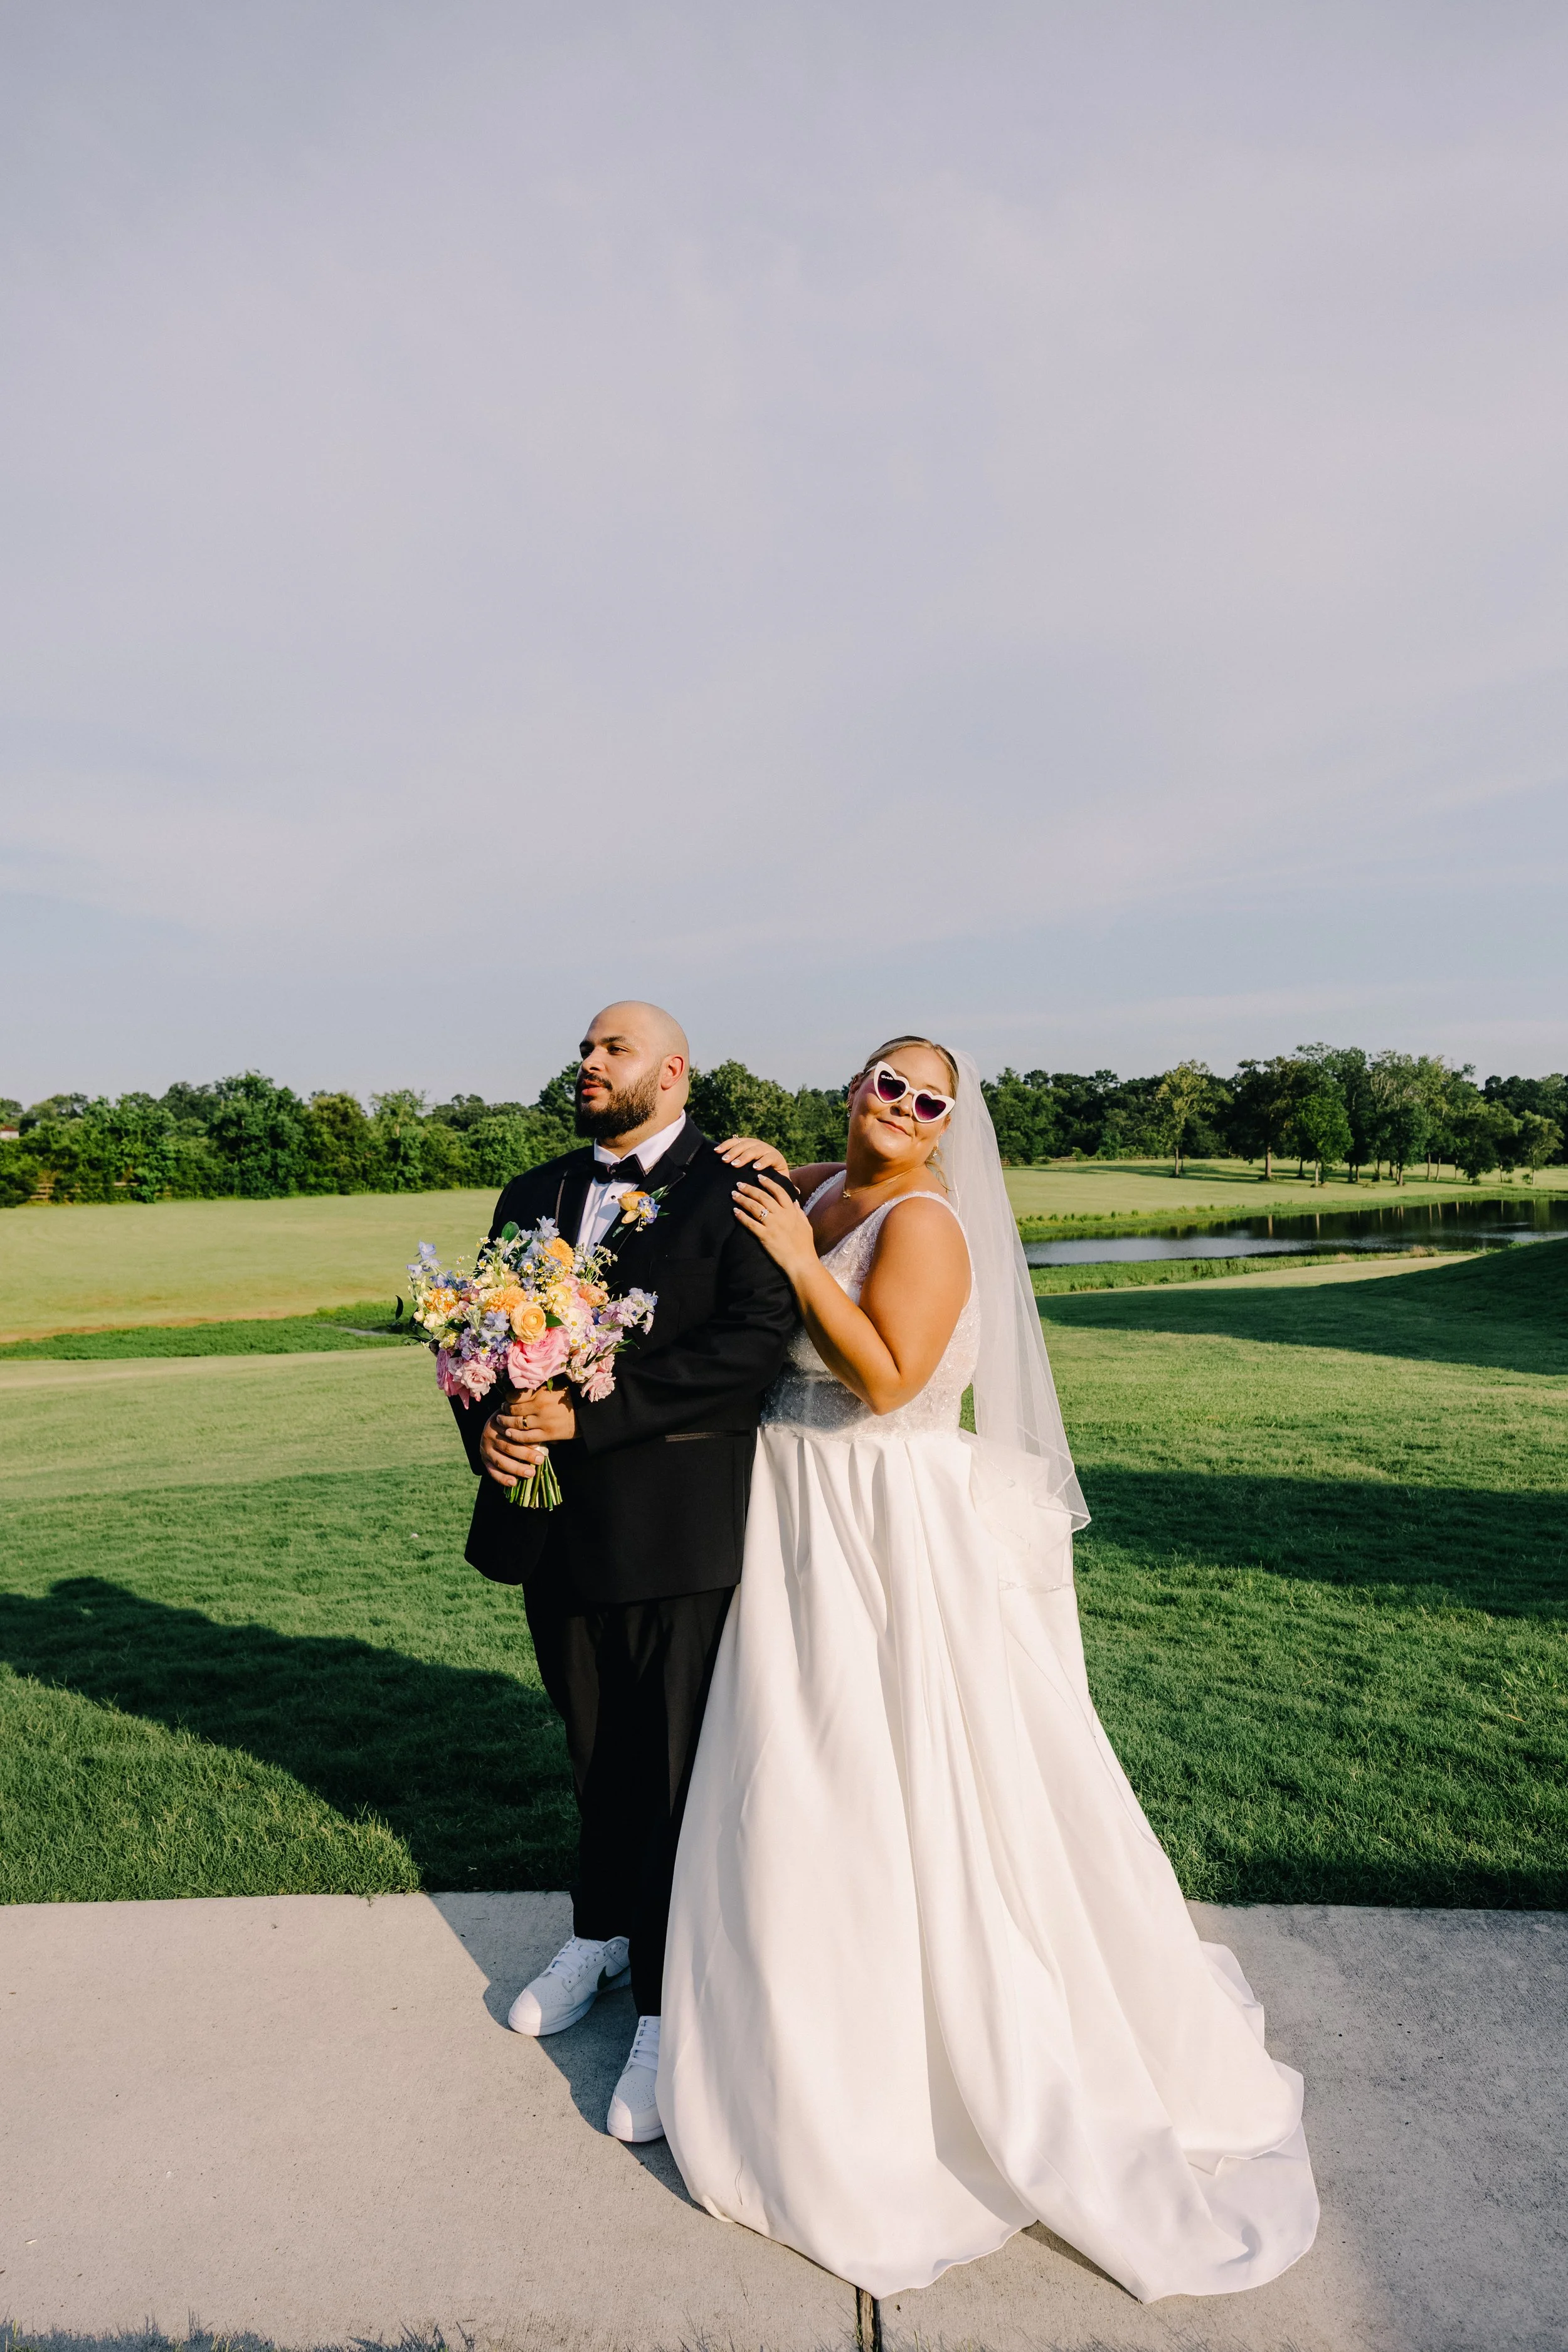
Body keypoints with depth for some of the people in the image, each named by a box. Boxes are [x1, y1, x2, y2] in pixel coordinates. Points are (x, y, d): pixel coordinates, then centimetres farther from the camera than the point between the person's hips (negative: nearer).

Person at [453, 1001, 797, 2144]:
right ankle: (601, 1934, 45)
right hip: (554, 1521, 6)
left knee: (674, 1767, 6)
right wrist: (487, 1425, -11)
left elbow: (755, 1342, -21)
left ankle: (669, 2007, 24)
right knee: (596, 1749, 23)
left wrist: (584, 1415, -24)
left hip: (673, 1524, -5)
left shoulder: (734, 1192, -8)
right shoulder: (534, 1194, 12)